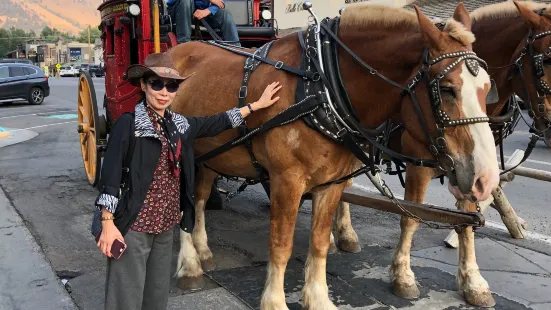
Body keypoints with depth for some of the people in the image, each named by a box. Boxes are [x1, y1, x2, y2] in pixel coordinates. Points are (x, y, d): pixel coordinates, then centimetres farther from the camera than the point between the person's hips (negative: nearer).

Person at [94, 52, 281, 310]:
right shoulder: (128, 123, -11)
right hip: (133, 226, -6)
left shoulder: (179, 124, 7)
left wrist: (256, 105, 24)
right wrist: (108, 224, -16)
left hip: (166, 226, 6)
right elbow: (110, 176, -13)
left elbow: (217, 122, 20)